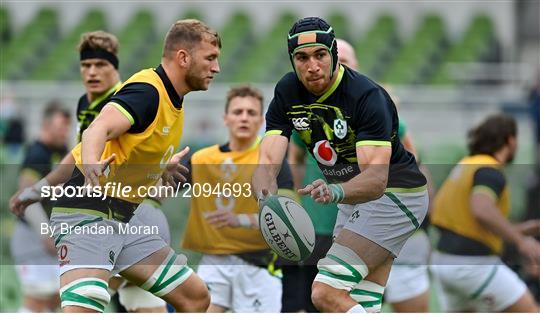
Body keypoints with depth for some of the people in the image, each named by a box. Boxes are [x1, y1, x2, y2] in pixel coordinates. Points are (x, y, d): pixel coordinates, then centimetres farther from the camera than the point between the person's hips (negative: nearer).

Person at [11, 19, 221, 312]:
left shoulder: (172, 101, 12)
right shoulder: (147, 90, -17)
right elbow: (99, 128, -36)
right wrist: (91, 166, -55)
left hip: (123, 219, 10)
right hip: (88, 213, -10)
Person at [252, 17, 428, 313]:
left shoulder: (367, 96, -26)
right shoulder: (287, 92, -8)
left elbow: (376, 178, -35)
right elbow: (268, 163, -18)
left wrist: (337, 192, -56)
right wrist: (268, 199, -41)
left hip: (395, 192, -7)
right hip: (352, 197, 7)